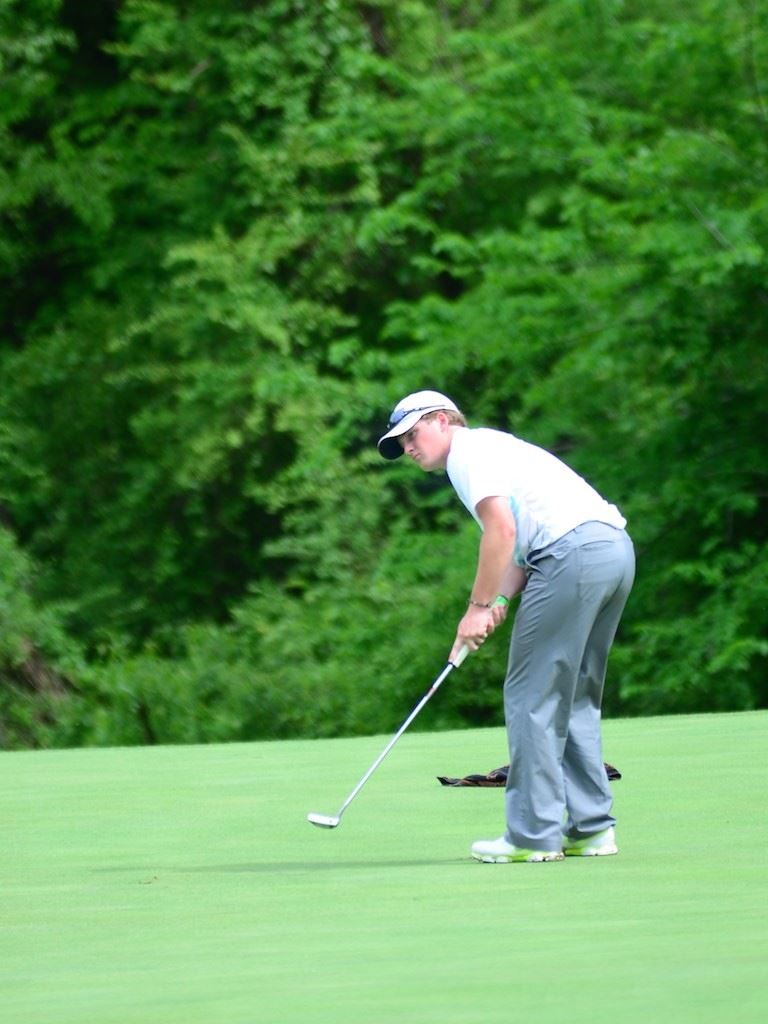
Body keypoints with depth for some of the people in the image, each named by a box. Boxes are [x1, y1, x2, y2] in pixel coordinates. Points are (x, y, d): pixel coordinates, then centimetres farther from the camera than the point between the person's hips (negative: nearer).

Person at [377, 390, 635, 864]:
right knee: (576, 698, 16)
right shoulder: (492, 447, 29)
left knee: (533, 697, -4)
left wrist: (480, 606, -8)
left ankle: (534, 834, -5)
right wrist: (499, 601, 8)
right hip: (617, 546, 10)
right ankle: (592, 828, 14)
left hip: (575, 552, -10)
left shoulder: (468, 450, 0)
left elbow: (501, 529, -13)